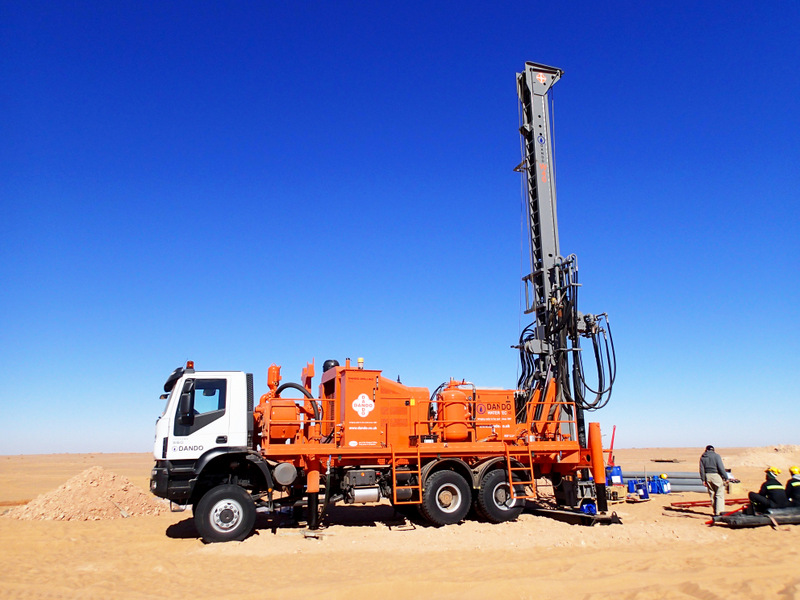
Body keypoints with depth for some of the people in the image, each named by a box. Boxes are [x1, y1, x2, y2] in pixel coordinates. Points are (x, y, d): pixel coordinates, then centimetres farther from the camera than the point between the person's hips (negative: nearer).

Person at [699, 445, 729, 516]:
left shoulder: (702, 457, 9)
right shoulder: (716, 456, -5)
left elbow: (702, 469, 7)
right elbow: (721, 468, -10)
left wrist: (703, 480, 9)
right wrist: (725, 477, -6)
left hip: (707, 476, 5)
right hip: (716, 476, -4)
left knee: (712, 495, 12)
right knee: (720, 494, -3)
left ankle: (715, 512, 16)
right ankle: (720, 510, -13)